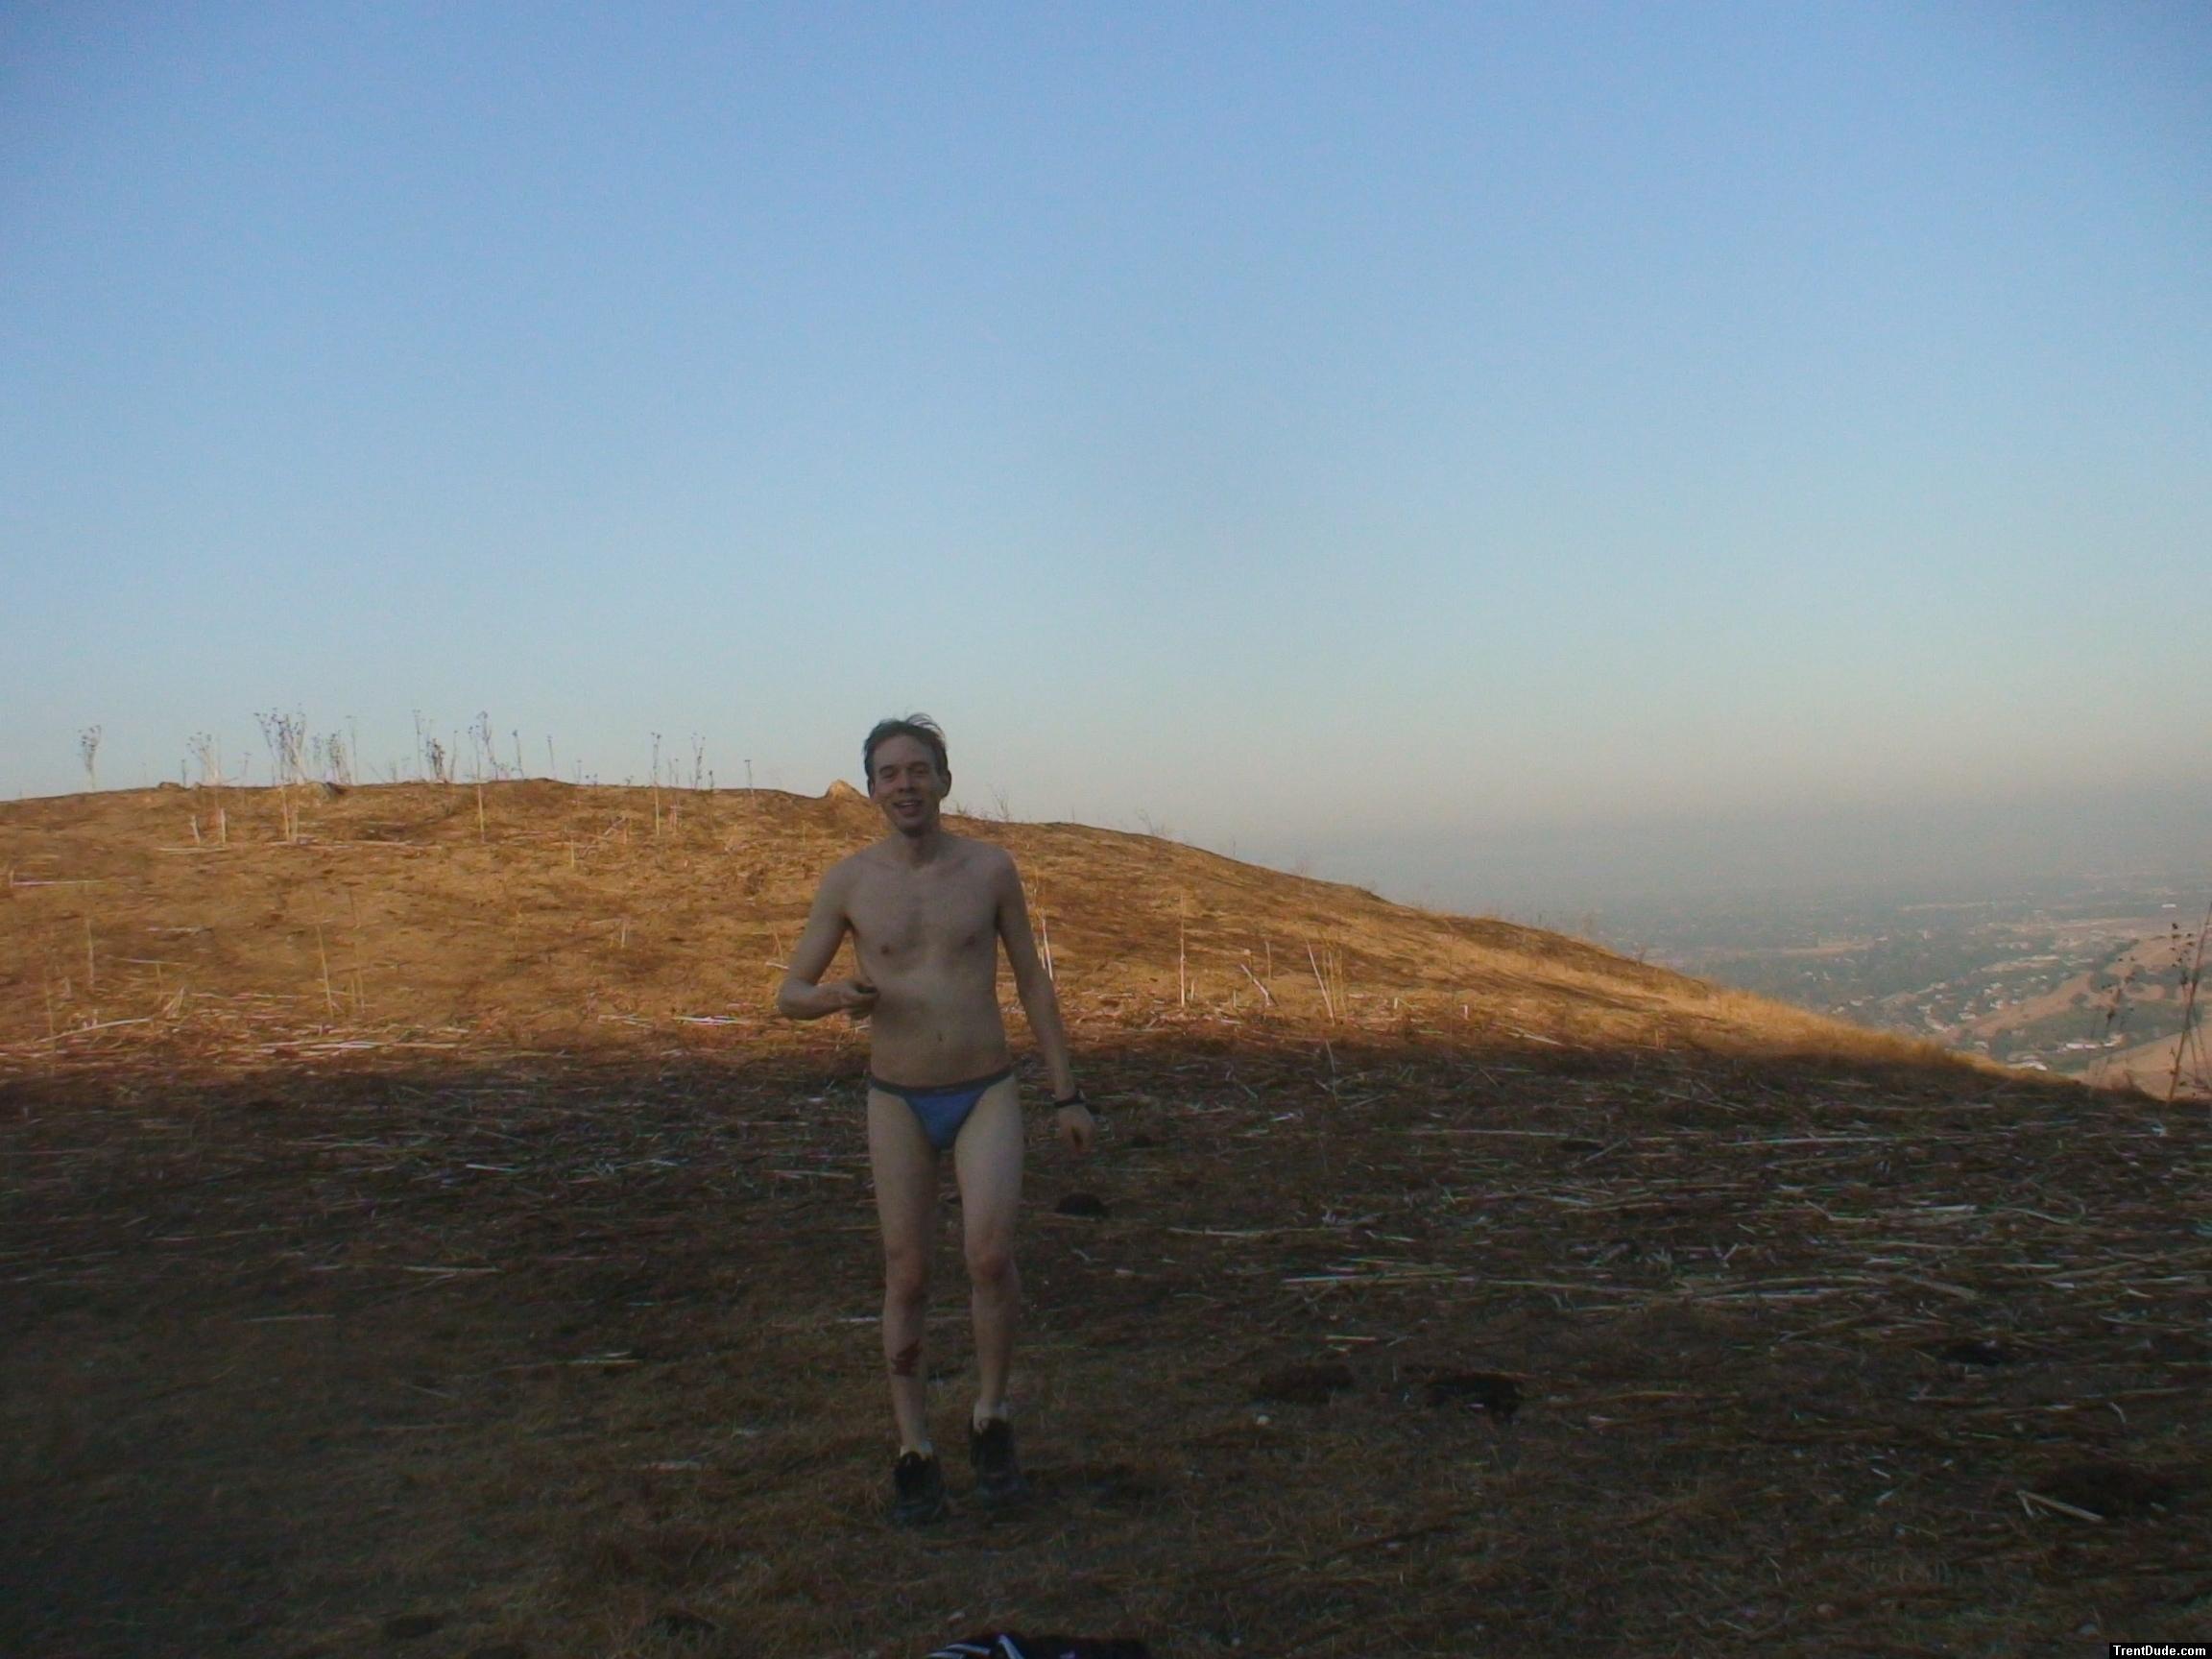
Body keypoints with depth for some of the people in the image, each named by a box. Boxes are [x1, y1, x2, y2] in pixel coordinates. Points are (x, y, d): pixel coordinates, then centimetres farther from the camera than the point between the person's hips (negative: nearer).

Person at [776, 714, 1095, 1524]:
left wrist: (1067, 1095, 1)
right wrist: (836, 997, -22)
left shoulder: (990, 867, -2)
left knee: (990, 1253, -19)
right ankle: (915, 1452, 20)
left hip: (987, 1096, -1)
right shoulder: (849, 881, -3)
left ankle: (990, 1416, 5)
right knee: (907, 1278, 5)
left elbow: (1033, 984, 4)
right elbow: (789, 996, 2)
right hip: (898, 1102, 1)